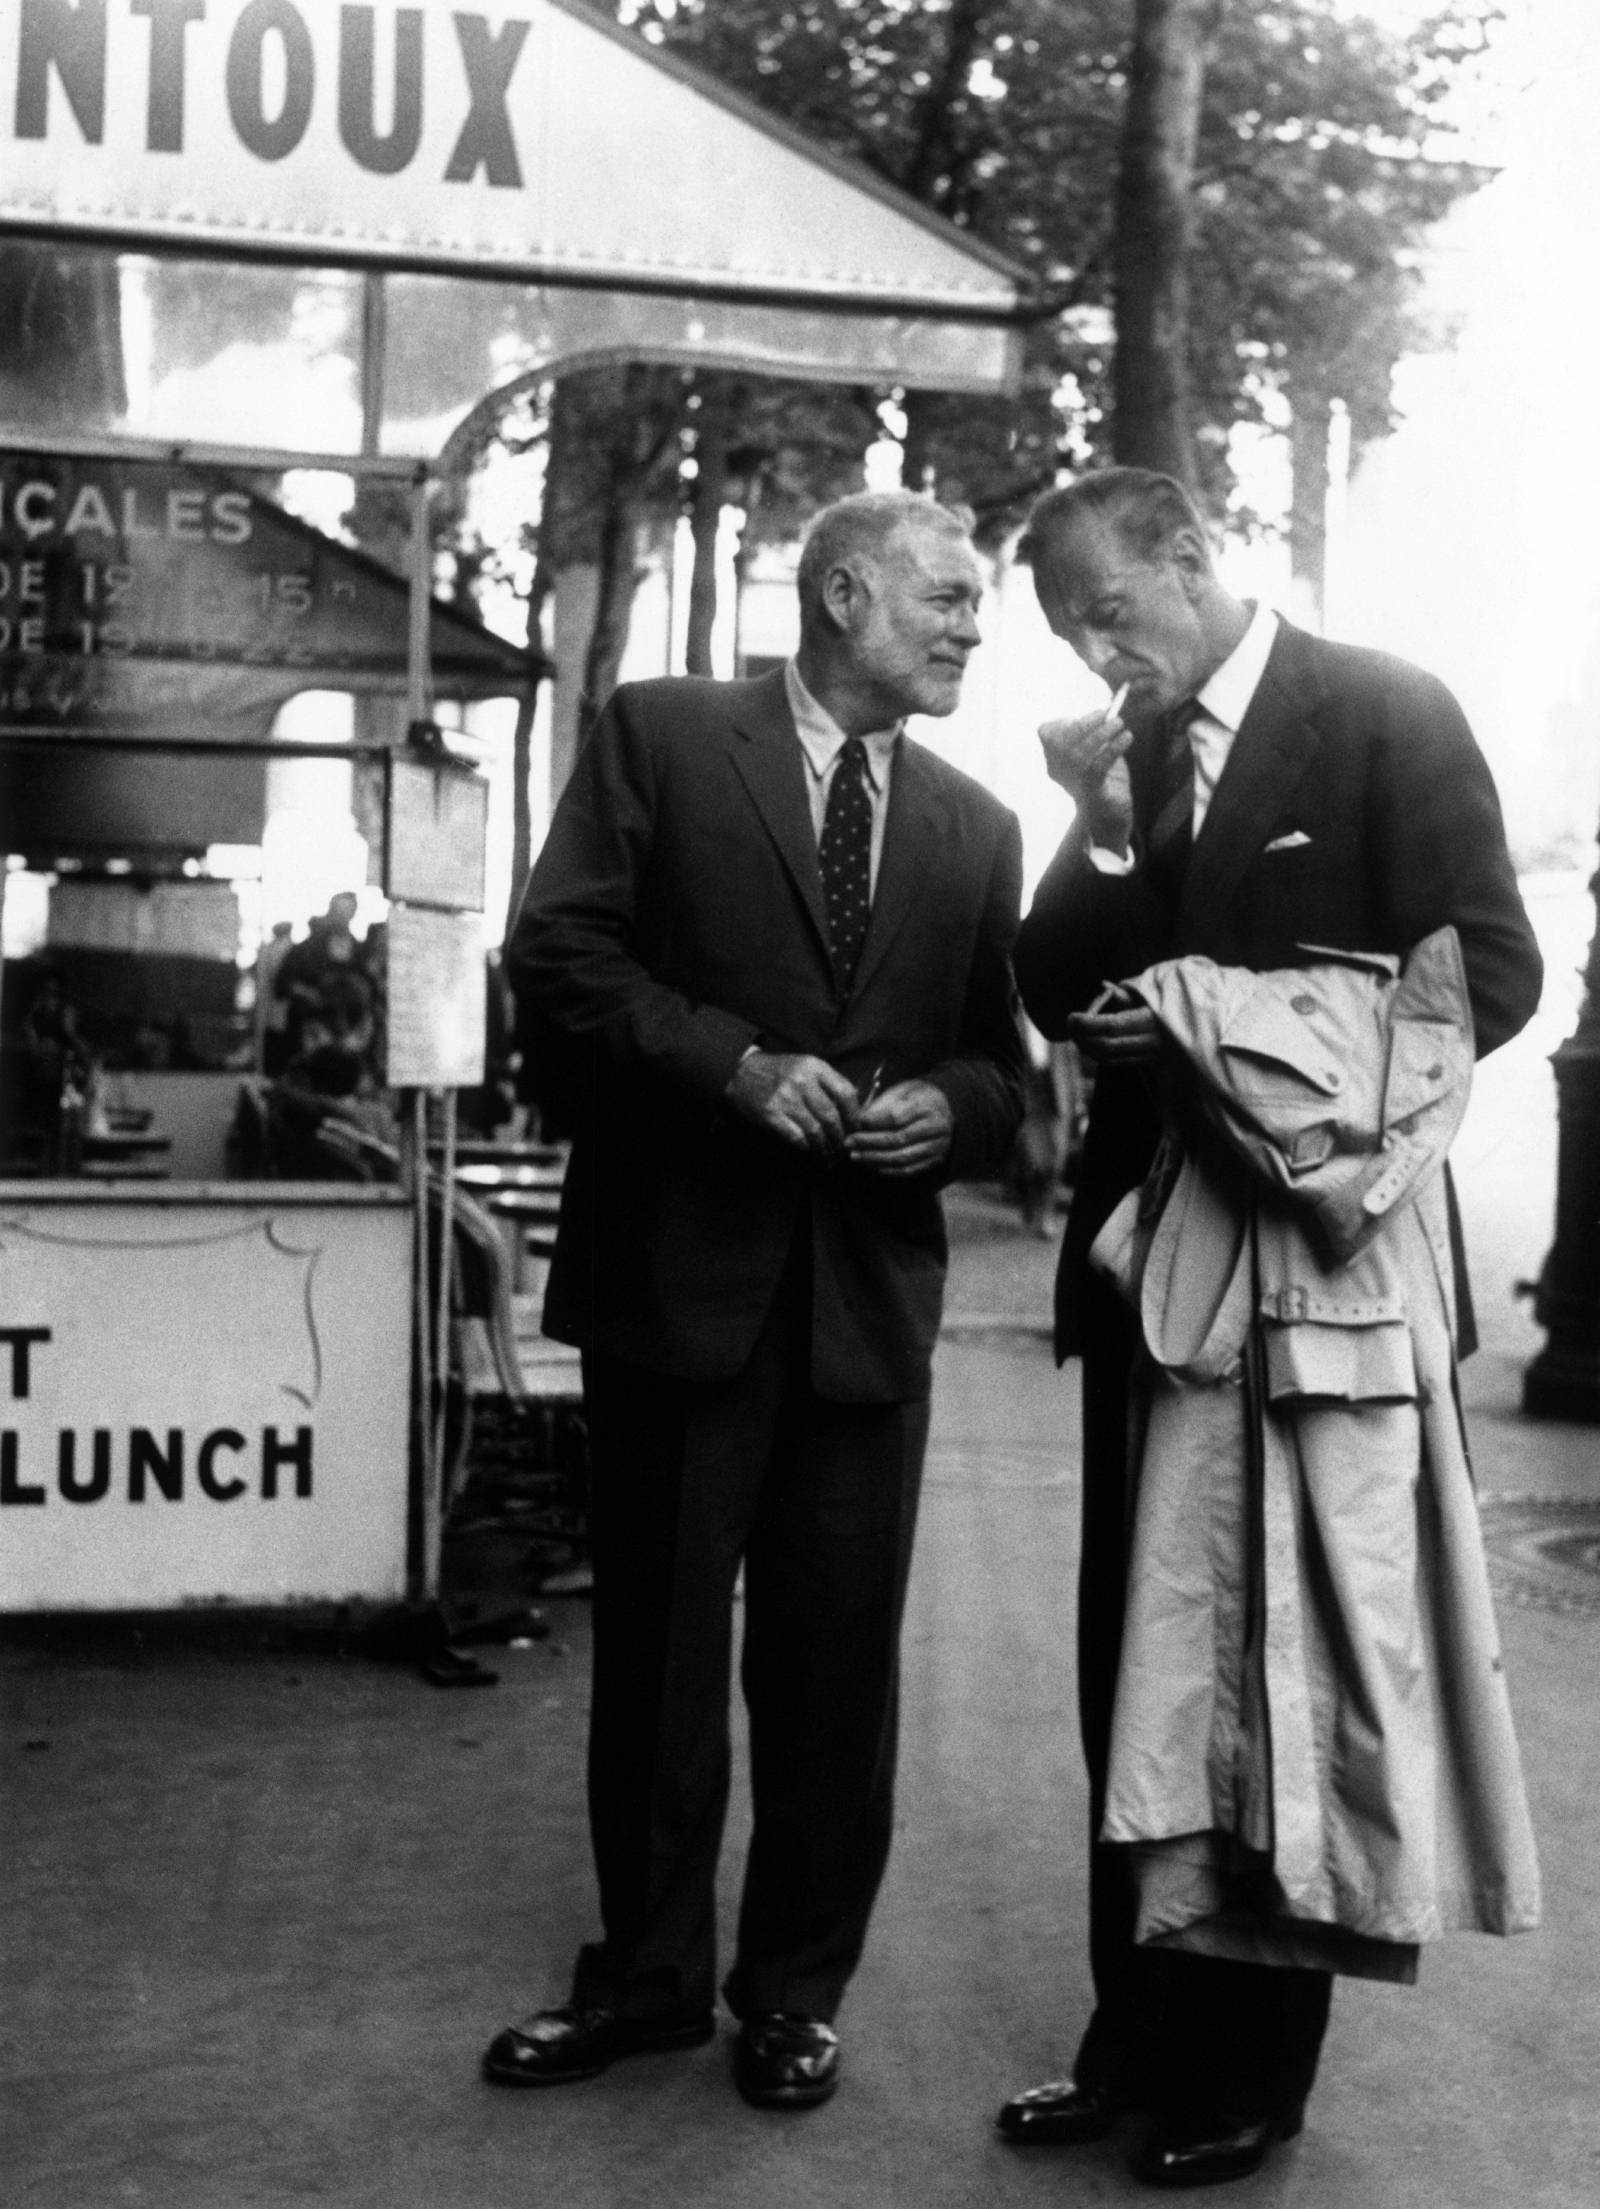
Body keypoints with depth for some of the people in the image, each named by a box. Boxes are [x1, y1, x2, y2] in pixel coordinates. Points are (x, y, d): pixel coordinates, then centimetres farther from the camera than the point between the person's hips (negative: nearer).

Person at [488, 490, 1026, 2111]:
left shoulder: (975, 828, 11)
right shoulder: (659, 735, 1)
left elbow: (1002, 1066, 14)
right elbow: (557, 953, -6)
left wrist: (949, 1107, -8)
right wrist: (735, 1061, -17)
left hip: (870, 1295, 3)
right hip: (678, 1270, -2)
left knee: (835, 1664, 8)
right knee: (655, 1650, 10)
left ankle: (795, 1988, 26)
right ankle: (646, 1972, 27)